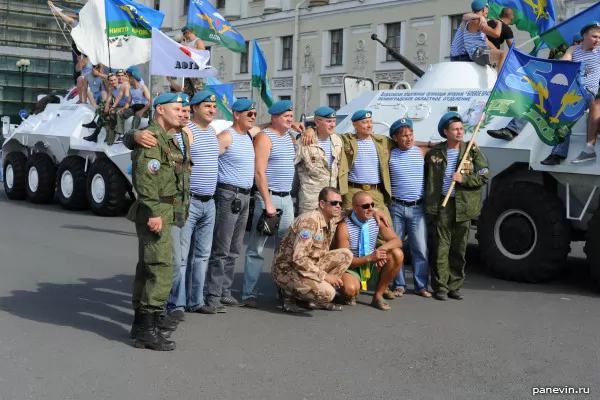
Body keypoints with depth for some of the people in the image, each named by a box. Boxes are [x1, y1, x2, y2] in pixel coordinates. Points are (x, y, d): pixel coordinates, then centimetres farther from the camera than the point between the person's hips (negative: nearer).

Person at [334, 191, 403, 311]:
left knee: (397, 254, -19)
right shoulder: (344, 227, -19)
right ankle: (350, 296, 5)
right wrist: (369, 258, -32)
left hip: (373, 266, 5)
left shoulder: (376, 221, -4)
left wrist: (382, 249, -27)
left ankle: (378, 295, -5)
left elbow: (397, 241, -5)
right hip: (352, 268, -5)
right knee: (350, 290, -38)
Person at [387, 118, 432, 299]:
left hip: (417, 208, 1)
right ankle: (398, 285, 14)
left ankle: (422, 286, 11)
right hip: (396, 208, 0)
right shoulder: (389, 155, 1)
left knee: (420, 249, 1)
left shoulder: (421, 152, 6)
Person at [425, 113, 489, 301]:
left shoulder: (472, 151, 5)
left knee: (459, 249, 6)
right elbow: (425, 176, 19)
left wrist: (464, 178, -15)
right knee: (441, 248, -1)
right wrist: (428, 199, 9)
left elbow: (484, 176, -1)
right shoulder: (435, 153, 8)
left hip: (463, 206, 0)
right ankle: (440, 287, 6)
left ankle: (454, 287, 15)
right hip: (441, 205, 0)